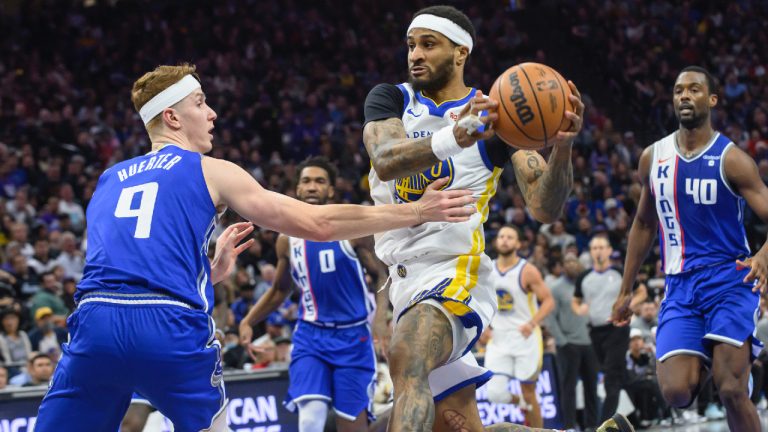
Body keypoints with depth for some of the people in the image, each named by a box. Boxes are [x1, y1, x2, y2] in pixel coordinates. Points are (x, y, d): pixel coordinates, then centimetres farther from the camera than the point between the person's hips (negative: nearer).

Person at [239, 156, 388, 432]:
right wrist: (248, 322, 9)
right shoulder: (288, 240, 6)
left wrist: (381, 317, -21)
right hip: (310, 336, 2)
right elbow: (280, 290, 20)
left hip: (351, 336, -2)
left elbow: (382, 275, -5)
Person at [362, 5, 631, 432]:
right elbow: (385, 159, -17)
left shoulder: (496, 116, 0)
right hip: (407, 280, 5)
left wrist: (562, 148, -30)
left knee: (407, 362, -35)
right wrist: (453, 138, -37)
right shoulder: (390, 99, 7)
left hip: (454, 276, -5)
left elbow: (545, 208, -10)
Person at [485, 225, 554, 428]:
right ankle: (522, 404, 22)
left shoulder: (527, 271, -9)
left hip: (525, 338, -3)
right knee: (495, 393, -11)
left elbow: (548, 301, -10)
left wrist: (532, 323, -26)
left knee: (529, 393, 2)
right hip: (498, 339, 3)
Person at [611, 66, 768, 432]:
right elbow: (643, 224, 19)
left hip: (729, 279, -4)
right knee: (677, 392, -12)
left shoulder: (731, 159, -7)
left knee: (731, 391, -14)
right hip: (679, 285, 4)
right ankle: (706, 362, 21)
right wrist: (626, 290, 19)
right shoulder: (653, 158, 7)